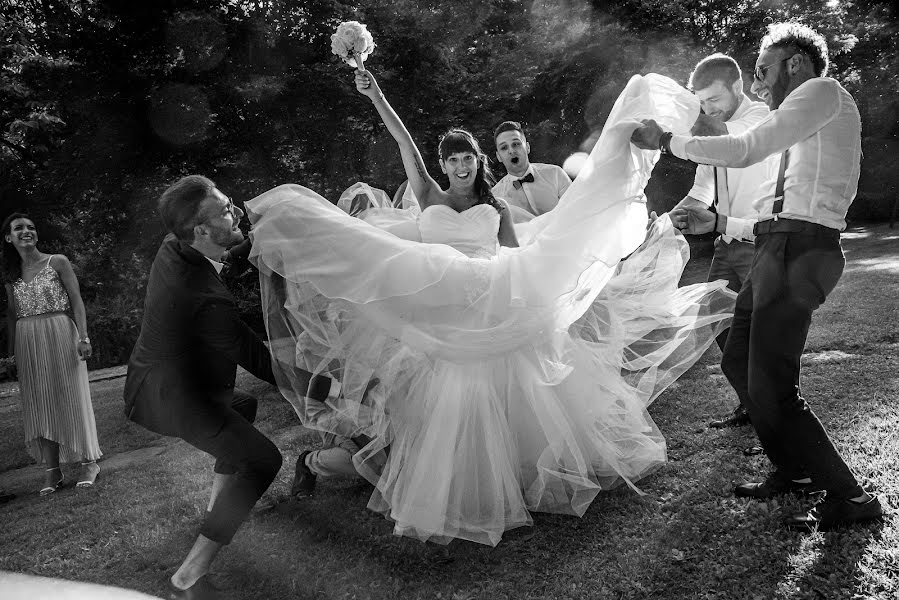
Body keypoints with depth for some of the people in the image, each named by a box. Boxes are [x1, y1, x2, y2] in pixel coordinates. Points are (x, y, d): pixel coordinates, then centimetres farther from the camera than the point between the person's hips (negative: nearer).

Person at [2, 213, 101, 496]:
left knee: (71, 397, -1)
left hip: (60, 337, -4)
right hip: (28, 344, 4)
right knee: (39, 404, 4)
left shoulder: (57, 262, -1)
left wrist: (83, 337, -14)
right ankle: (51, 470, 9)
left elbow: (77, 301, -5)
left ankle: (88, 462, 7)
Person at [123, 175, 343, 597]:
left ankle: (218, 499, 39)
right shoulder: (207, 301, -34)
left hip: (150, 383, 9)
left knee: (244, 405, 29)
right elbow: (261, 363, -28)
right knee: (262, 460, -2)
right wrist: (331, 388, -25)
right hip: (179, 400, -9)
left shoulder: (172, 248, -9)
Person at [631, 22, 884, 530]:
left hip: (798, 252, -10)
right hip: (781, 249, 10)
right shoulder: (806, 134, 25)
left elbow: (745, 151, -13)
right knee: (739, 363, 17)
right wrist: (717, 223, 24)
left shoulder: (824, 90, -3)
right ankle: (793, 470, 29)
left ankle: (849, 496, 5)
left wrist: (668, 140, -4)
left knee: (770, 388, -8)